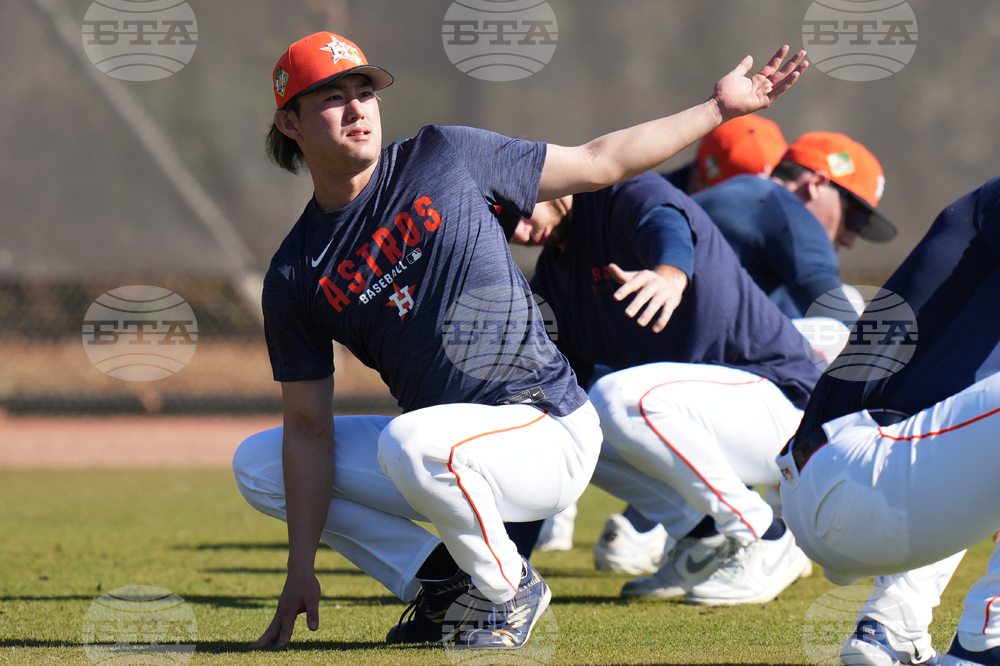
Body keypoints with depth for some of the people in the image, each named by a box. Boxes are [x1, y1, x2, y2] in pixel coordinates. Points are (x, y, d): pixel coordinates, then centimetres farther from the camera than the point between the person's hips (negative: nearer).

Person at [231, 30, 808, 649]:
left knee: (408, 443, -35)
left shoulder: (443, 158, -3)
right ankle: (444, 579, 4)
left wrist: (720, 107, 4)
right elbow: (309, 426, 1)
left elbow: (599, 163, 6)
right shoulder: (295, 276, 2)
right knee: (258, 465, 0)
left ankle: (508, 590, -7)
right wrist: (302, 569, -7)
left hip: (552, 431, -5)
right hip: (446, 443, 5)